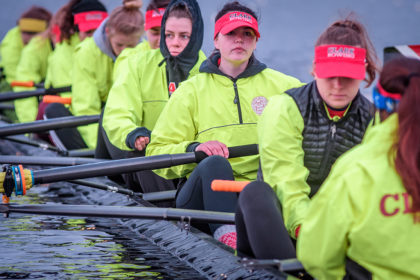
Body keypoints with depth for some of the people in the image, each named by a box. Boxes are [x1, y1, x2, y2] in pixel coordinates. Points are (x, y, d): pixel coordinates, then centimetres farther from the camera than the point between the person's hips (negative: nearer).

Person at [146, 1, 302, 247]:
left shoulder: (280, 85, 17)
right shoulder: (191, 91, 12)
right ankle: (227, 233, -56)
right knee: (215, 164, -33)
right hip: (209, 191, -1)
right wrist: (193, 150, -13)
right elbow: (158, 151, 8)